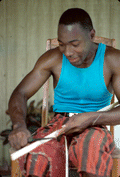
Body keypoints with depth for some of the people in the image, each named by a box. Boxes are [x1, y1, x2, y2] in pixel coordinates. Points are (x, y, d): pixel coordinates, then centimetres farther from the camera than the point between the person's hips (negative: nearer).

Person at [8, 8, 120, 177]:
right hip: (58, 125, 2)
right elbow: (20, 94, -4)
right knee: (38, 157, -34)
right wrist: (19, 125, -26)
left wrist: (90, 118, -28)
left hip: (94, 128, -1)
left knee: (92, 142, -39)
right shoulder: (53, 59, -2)